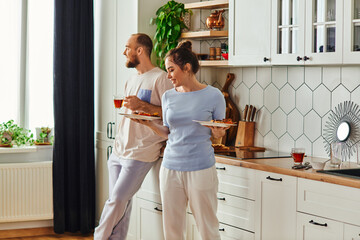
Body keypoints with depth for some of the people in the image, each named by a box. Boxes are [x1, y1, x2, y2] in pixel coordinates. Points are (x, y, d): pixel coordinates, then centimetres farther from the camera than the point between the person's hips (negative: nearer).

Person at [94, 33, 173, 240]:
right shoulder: (131, 81, 19)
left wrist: (142, 105, -18)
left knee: (117, 201, -9)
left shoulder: (160, 78, -8)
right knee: (122, 205, 8)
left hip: (140, 153, -7)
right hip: (119, 151, 8)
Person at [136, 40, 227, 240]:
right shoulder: (168, 96, 8)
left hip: (201, 170, -4)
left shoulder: (213, 96, -4)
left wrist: (218, 133, -17)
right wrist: (150, 124, -2)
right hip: (171, 169, 4)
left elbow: (218, 134, 5)